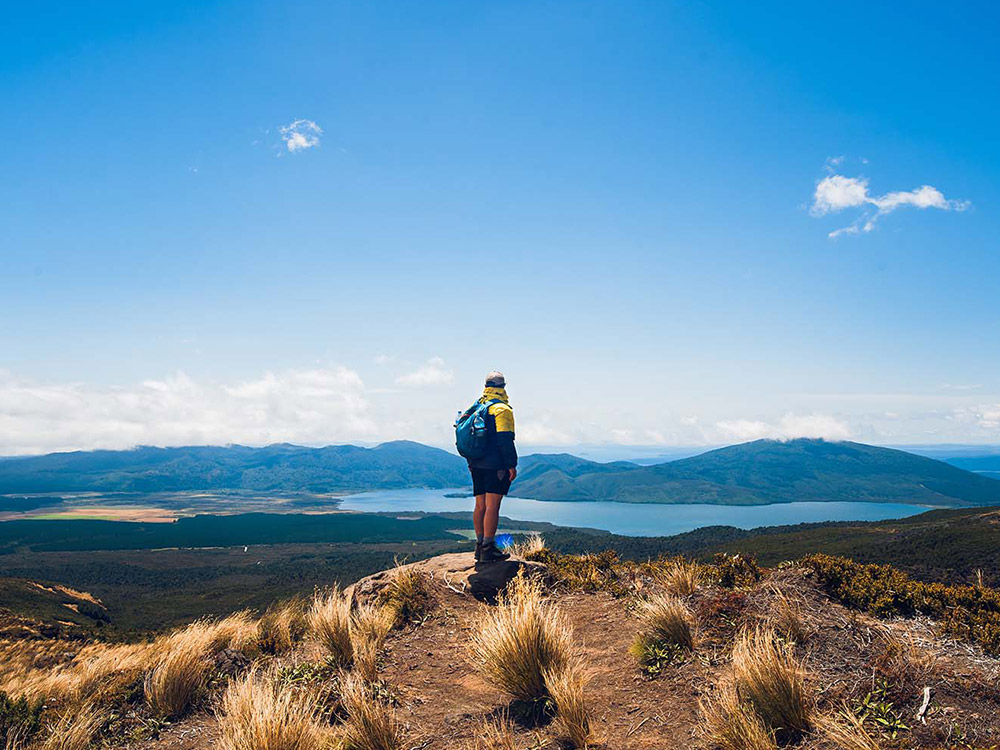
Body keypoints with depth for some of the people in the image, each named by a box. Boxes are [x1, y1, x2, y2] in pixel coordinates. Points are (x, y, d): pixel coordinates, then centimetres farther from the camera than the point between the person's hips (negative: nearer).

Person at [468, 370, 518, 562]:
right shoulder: (502, 409, -10)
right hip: (496, 466, -7)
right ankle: (488, 549, -6)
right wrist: (512, 465, -13)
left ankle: (480, 546, 17)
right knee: (492, 506, -6)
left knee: (480, 506, 11)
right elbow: (505, 440, -17)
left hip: (477, 465, 7)